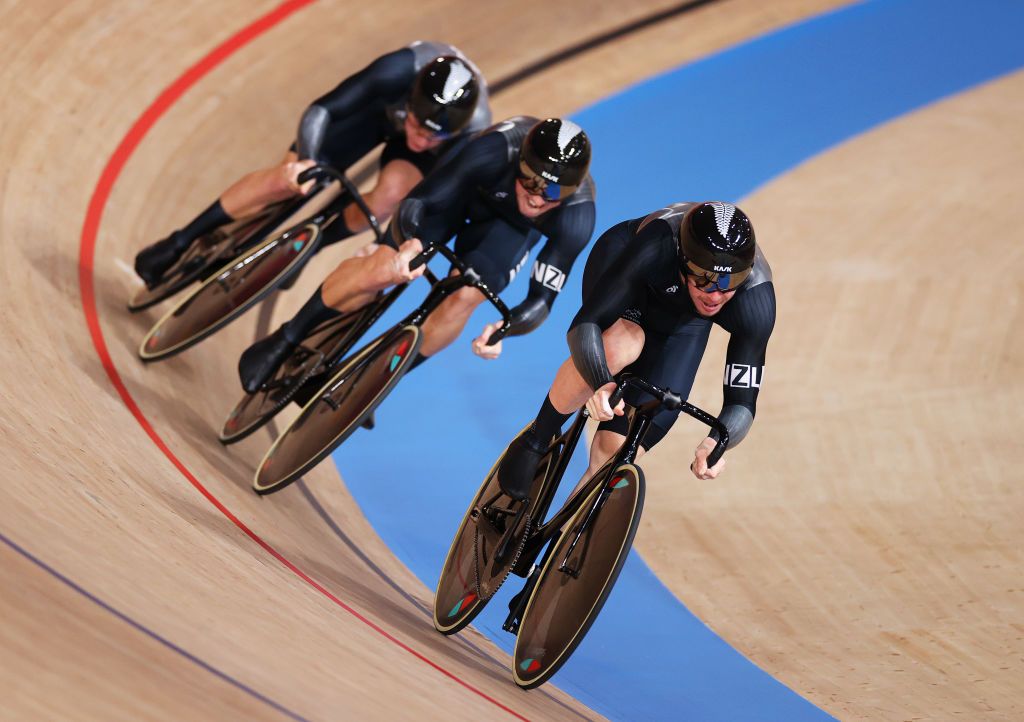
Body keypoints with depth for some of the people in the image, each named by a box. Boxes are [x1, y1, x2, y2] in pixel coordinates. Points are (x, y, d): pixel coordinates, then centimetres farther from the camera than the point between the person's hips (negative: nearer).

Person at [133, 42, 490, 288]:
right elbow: (320, 111, -39)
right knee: (288, 178, -15)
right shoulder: (400, 71, -42)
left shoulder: (473, 137, -39)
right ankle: (178, 245, 0)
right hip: (378, 105, 0)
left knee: (388, 196, -32)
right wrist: (305, 163, -56)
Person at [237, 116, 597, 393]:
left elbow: (542, 297, -31)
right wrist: (409, 244, -60)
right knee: (384, 269, -21)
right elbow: (415, 203, -39)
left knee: (464, 297, -24)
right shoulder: (498, 149, -42)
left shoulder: (577, 217, -37)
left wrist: (503, 328, -51)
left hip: (511, 225, 1)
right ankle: (285, 340, 1)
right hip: (462, 189, -1)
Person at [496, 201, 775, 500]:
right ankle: (536, 439, -12)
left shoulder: (756, 303, -36)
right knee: (618, 347, -39)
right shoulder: (656, 248, -44)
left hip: (683, 319, 2)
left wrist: (715, 443, -53)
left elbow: (742, 400, -31)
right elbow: (584, 325, -46)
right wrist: (601, 385, -65)